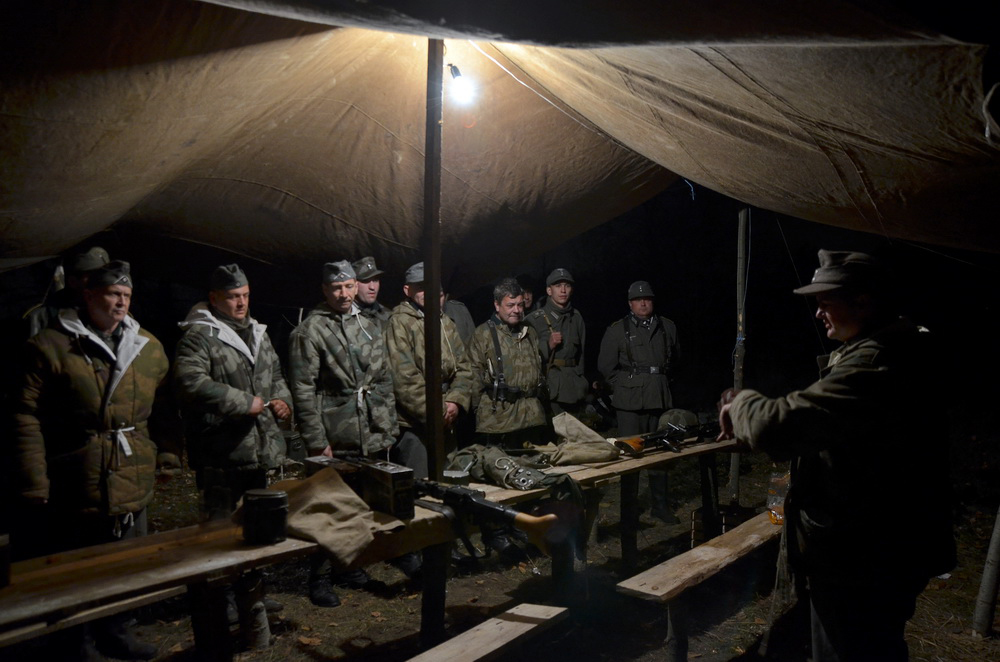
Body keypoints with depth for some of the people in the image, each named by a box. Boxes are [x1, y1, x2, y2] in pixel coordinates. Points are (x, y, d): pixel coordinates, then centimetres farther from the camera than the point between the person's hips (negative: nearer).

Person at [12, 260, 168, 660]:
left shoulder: (149, 348, 6)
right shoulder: (50, 346, -6)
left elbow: (162, 413, 11)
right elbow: (27, 420, -10)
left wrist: (155, 459, 5)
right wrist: (35, 487, -12)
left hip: (133, 490, 4)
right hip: (72, 493, -4)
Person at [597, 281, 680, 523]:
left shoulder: (667, 327, 8)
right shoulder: (617, 330, -1)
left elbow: (674, 357, 23)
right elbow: (606, 365, 2)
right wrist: (623, 386, 4)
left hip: (660, 398, 3)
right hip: (630, 401, -3)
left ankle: (659, 505, 21)